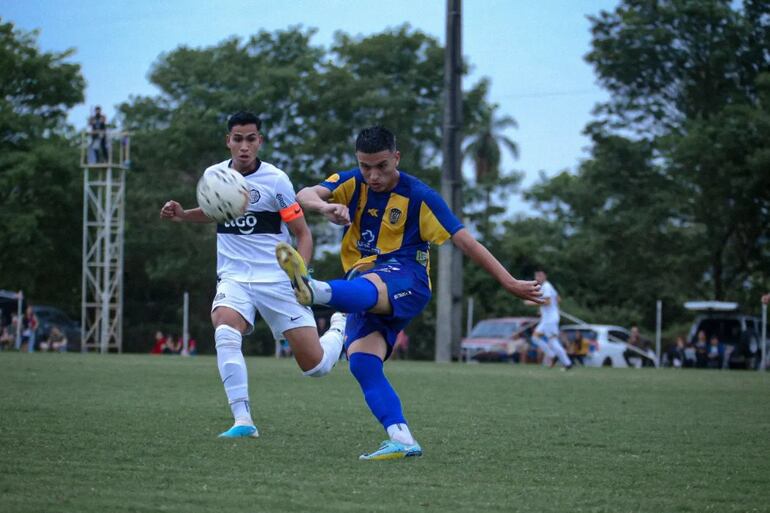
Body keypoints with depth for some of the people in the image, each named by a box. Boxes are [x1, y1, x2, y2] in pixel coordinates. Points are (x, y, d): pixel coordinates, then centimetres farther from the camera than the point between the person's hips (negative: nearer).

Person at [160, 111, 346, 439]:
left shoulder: (275, 180, -9)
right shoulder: (214, 175, 3)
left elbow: (303, 233, -3)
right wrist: (182, 215, 8)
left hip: (279, 280, -2)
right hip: (234, 278, 2)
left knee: (315, 366, -2)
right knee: (225, 331, -32)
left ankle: (339, 329, 35)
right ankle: (243, 420, -29)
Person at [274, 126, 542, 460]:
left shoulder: (418, 196, -2)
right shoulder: (351, 183, 7)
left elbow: (464, 241, -1)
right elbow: (305, 195, -11)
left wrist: (509, 283, -5)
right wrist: (325, 206, -37)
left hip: (406, 281, -6)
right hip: (364, 287, 6)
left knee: (364, 287, -40)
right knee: (361, 361, -18)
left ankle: (314, 291, -73)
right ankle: (402, 440, -24)